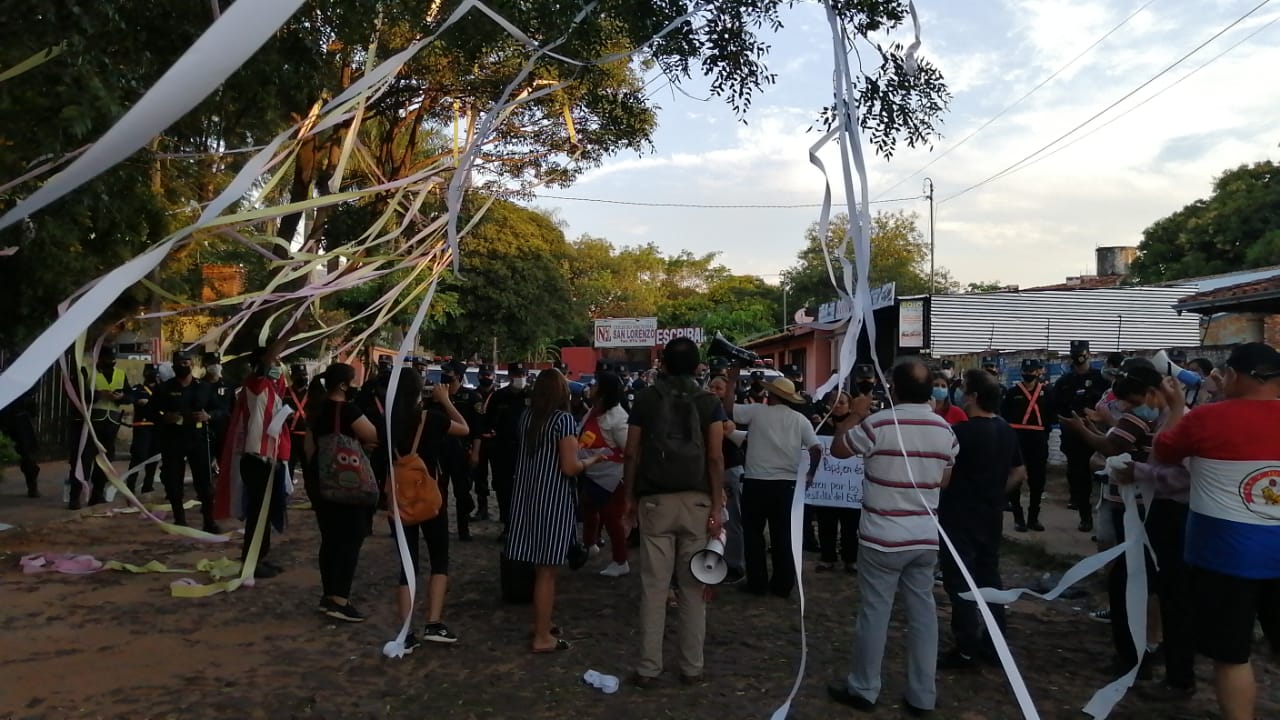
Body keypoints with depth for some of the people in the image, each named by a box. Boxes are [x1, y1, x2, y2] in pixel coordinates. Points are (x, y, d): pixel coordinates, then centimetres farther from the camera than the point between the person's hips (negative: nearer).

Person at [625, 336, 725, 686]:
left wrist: (630, 497, 9)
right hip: (696, 501, 0)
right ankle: (692, 667, 15)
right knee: (693, 587, 8)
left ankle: (649, 667, 11)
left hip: (655, 500, 0)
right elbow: (715, 457, -6)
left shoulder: (645, 398, 4)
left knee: (654, 587, 5)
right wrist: (717, 506, -4)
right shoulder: (709, 402, 2)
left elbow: (632, 453, 1)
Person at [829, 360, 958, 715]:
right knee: (923, 612, 11)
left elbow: (838, 448, -1)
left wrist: (855, 415, 12)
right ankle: (922, 695, 20)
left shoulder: (878, 424, -17)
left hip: (882, 538, -5)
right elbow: (944, 481, 12)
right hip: (925, 538, 5)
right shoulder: (945, 429, 0)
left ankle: (863, 689, 18)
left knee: (874, 612, 6)